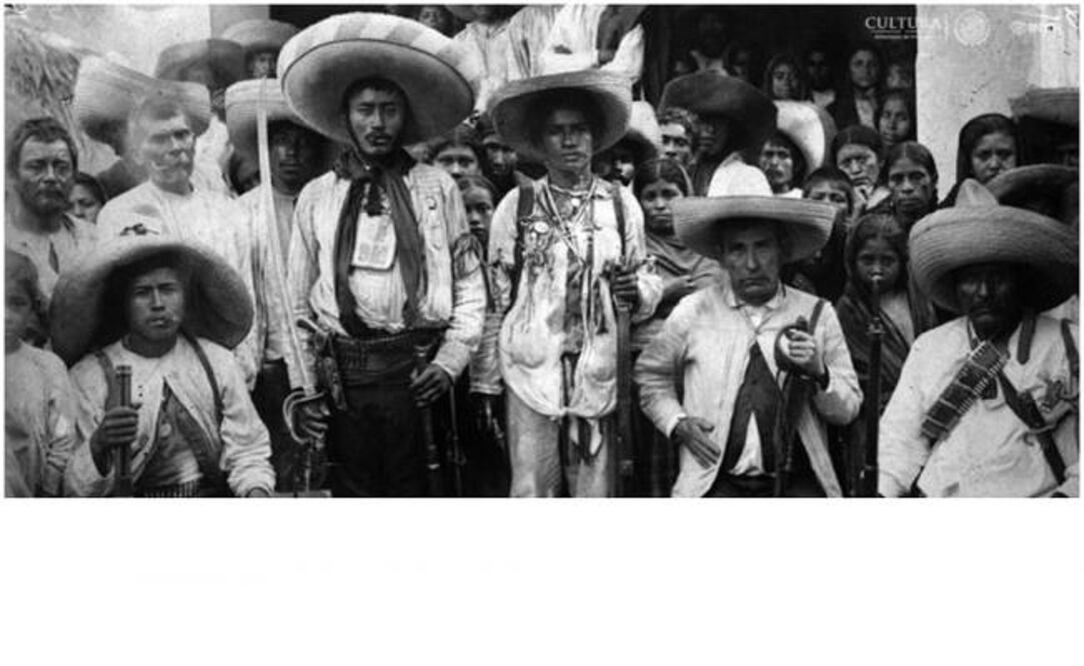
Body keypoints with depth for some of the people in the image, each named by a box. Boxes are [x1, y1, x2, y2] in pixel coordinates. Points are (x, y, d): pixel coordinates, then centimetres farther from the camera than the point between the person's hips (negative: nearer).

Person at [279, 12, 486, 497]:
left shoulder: (437, 188, 8)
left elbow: (469, 281, 7)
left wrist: (450, 360, -5)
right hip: (342, 380, 1)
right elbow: (298, 302, 11)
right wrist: (302, 387, 3)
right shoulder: (316, 197, 10)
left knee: (413, 491, 0)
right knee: (352, 493, 4)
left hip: (418, 378, -1)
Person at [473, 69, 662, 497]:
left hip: (599, 377, 1)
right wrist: (486, 382, 5)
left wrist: (638, 292, -12)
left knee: (595, 498, 5)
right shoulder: (515, 206, 3)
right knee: (529, 497, -2)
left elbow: (649, 281, 12)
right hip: (532, 375, -1)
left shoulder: (621, 204, 7)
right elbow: (495, 300, 6)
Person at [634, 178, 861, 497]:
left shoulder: (817, 314, 6)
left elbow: (848, 410, 8)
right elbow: (650, 375, 20)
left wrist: (817, 373, -12)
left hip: (797, 484, 1)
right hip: (717, 485, -1)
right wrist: (677, 423, 4)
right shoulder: (693, 312, 5)